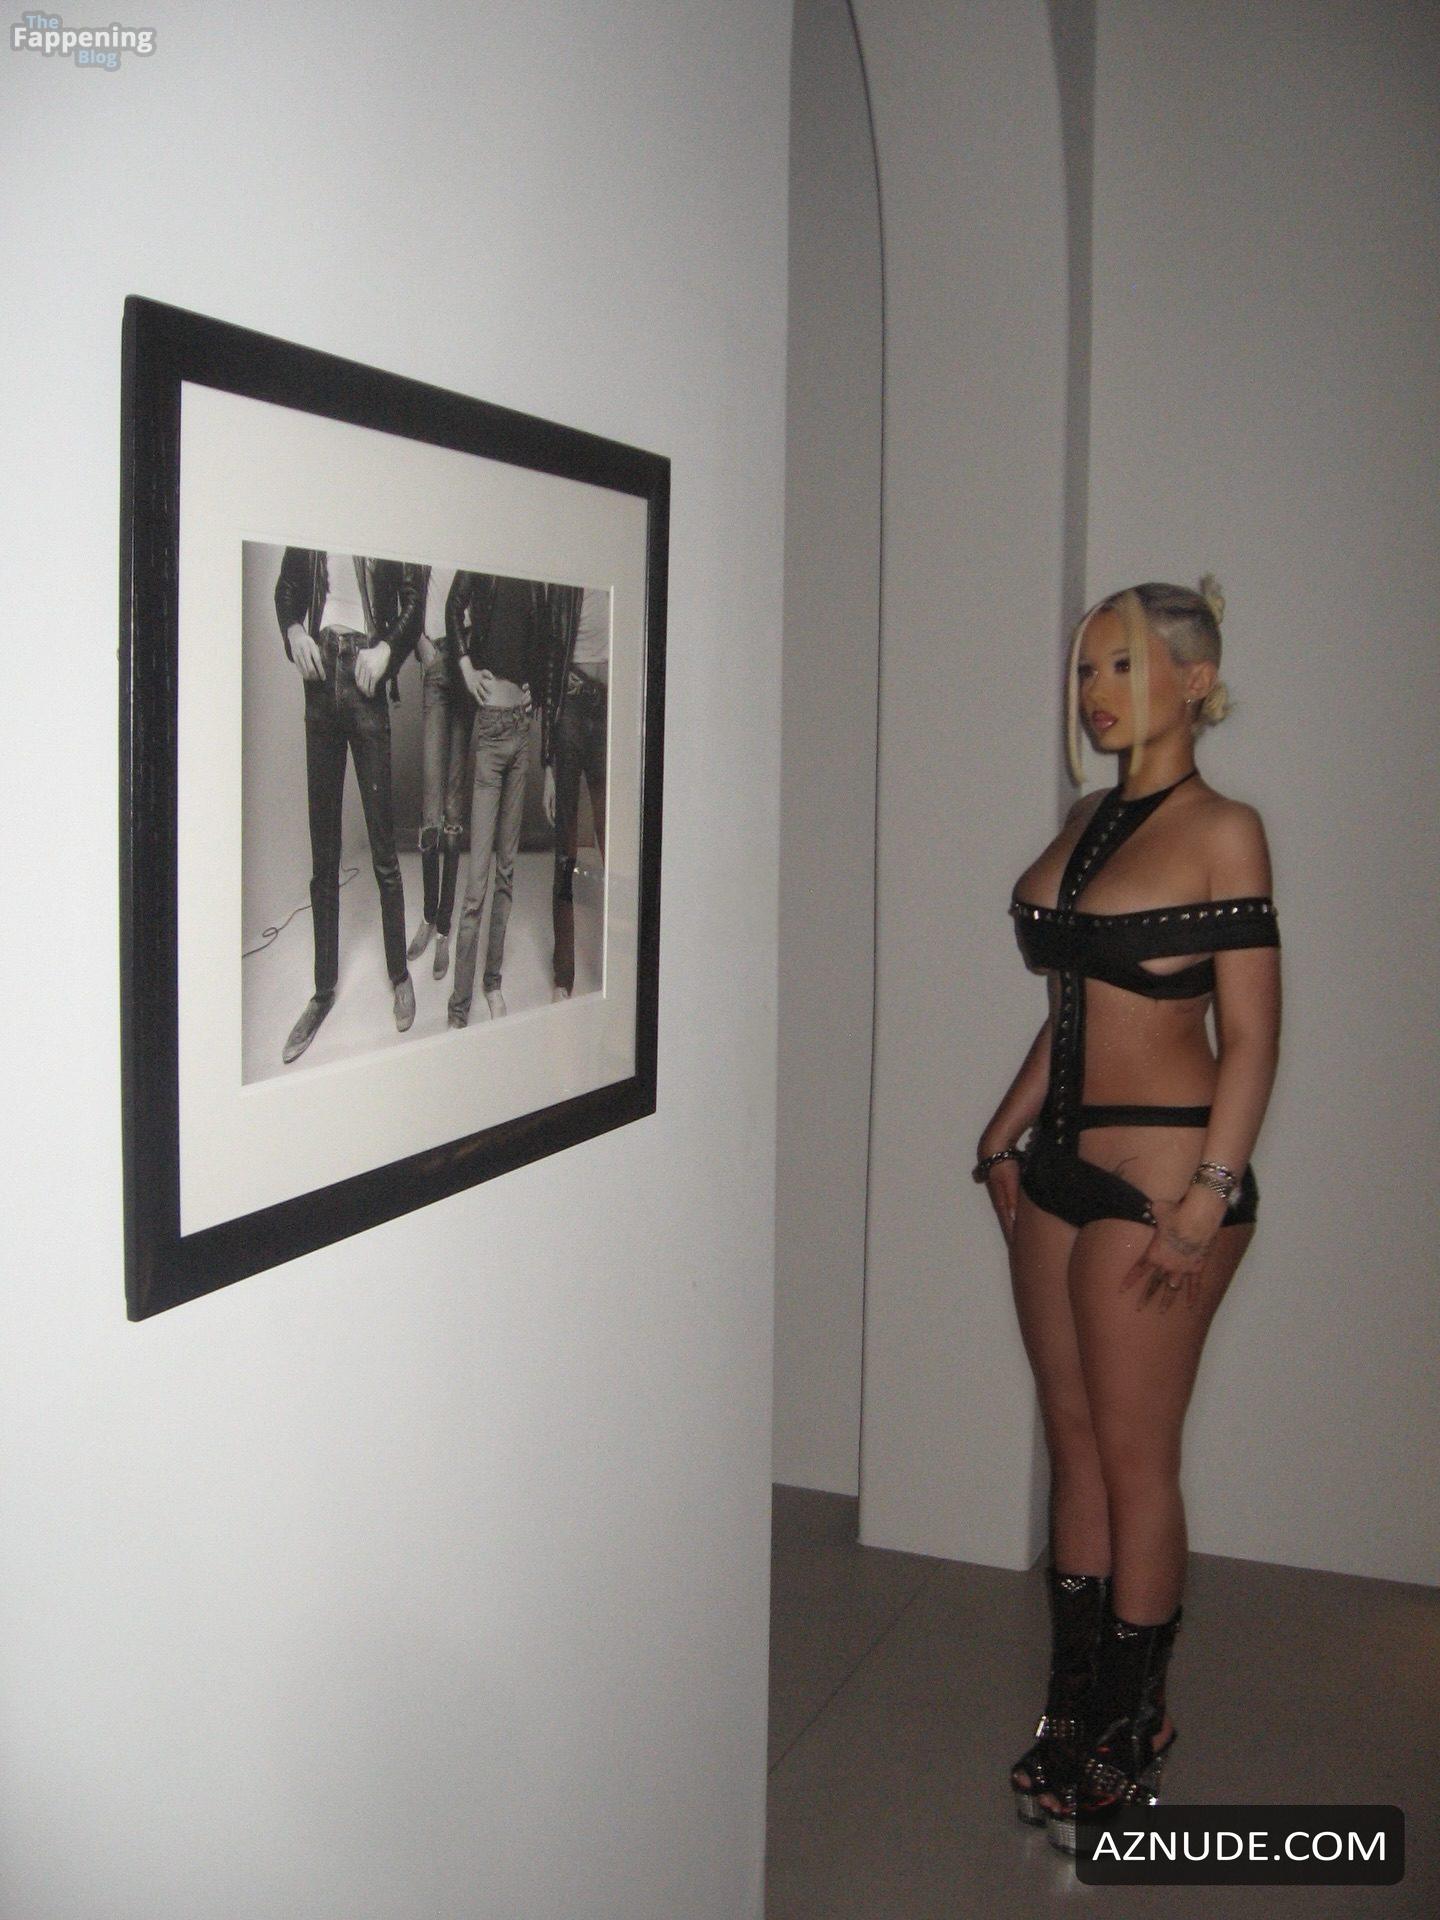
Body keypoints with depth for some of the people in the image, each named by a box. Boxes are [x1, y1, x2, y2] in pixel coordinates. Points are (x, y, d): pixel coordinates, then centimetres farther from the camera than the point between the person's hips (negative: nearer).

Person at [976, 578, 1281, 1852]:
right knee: (1074, 1444, 14)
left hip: (1160, 1169, -7)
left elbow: (1251, 1035, -12)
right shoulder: (1089, 821, 12)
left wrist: (1207, 1200, -17)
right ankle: (1078, 1711, 27)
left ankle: (1124, 1745, 19)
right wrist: (1007, 1133, 13)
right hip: (1061, 1164, 8)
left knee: (1135, 1461, 3)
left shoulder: (1221, 831, -9)